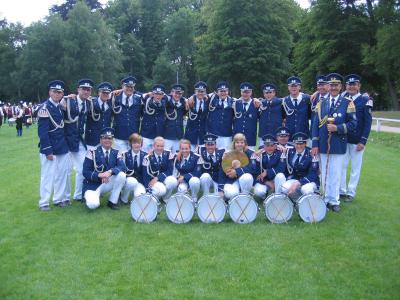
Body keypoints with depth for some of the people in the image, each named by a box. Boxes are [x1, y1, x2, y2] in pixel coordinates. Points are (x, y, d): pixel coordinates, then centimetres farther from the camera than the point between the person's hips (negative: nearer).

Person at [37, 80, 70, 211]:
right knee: (48, 175, 0)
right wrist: (48, 151, -19)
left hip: (62, 148, 7)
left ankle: (59, 198, 26)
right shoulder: (44, 108, -14)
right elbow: (42, 132, -18)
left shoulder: (61, 107, 9)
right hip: (50, 148, -7)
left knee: (62, 174, 13)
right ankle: (44, 203, 11)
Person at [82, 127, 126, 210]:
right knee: (93, 204, -31)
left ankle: (112, 201, -8)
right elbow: (85, 172, -11)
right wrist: (99, 175, -28)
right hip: (92, 185, -4)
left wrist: (110, 171, -33)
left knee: (122, 175, -23)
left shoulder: (116, 153, 2)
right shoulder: (92, 152, -8)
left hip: (107, 183, 4)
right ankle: (90, 196, 9)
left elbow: (122, 167, -15)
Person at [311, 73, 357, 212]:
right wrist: (315, 144, 0)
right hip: (323, 145, 3)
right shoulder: (321, 104, 9)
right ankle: (326, 199, 20)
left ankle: (334, 201, 15)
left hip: (338, 145, -2)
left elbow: (353, 123, -3)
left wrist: (337, 128, -17)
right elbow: (315, 124, 6)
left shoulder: (348, 103, 1)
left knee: (335, 174, 3)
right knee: (325, 174, 10)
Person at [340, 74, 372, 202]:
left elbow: (368, 122, -7)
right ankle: (341, 191, 19)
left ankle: (351, 193, 16)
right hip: (343, 139, 3)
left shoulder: (366, 100, -5)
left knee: (355, 167, 6)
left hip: (357, 141, -3)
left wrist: (363, 141, -12)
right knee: (342, 166, 8)